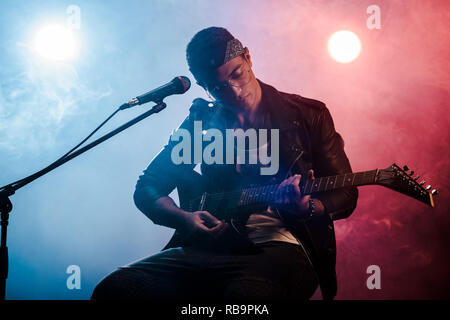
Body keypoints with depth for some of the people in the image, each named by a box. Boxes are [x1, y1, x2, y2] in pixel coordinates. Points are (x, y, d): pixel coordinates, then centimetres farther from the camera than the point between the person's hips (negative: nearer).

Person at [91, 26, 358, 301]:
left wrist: (307, 209, -18)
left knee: (248, 293, -40)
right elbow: (147, 188, 14)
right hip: (213, 245, 3)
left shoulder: (308, 114, 6)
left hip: (281, 246, -3)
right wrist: (184, 218, -7)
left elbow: (346, 195, 5)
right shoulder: (201, 121, 12)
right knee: (115, 288, -19)